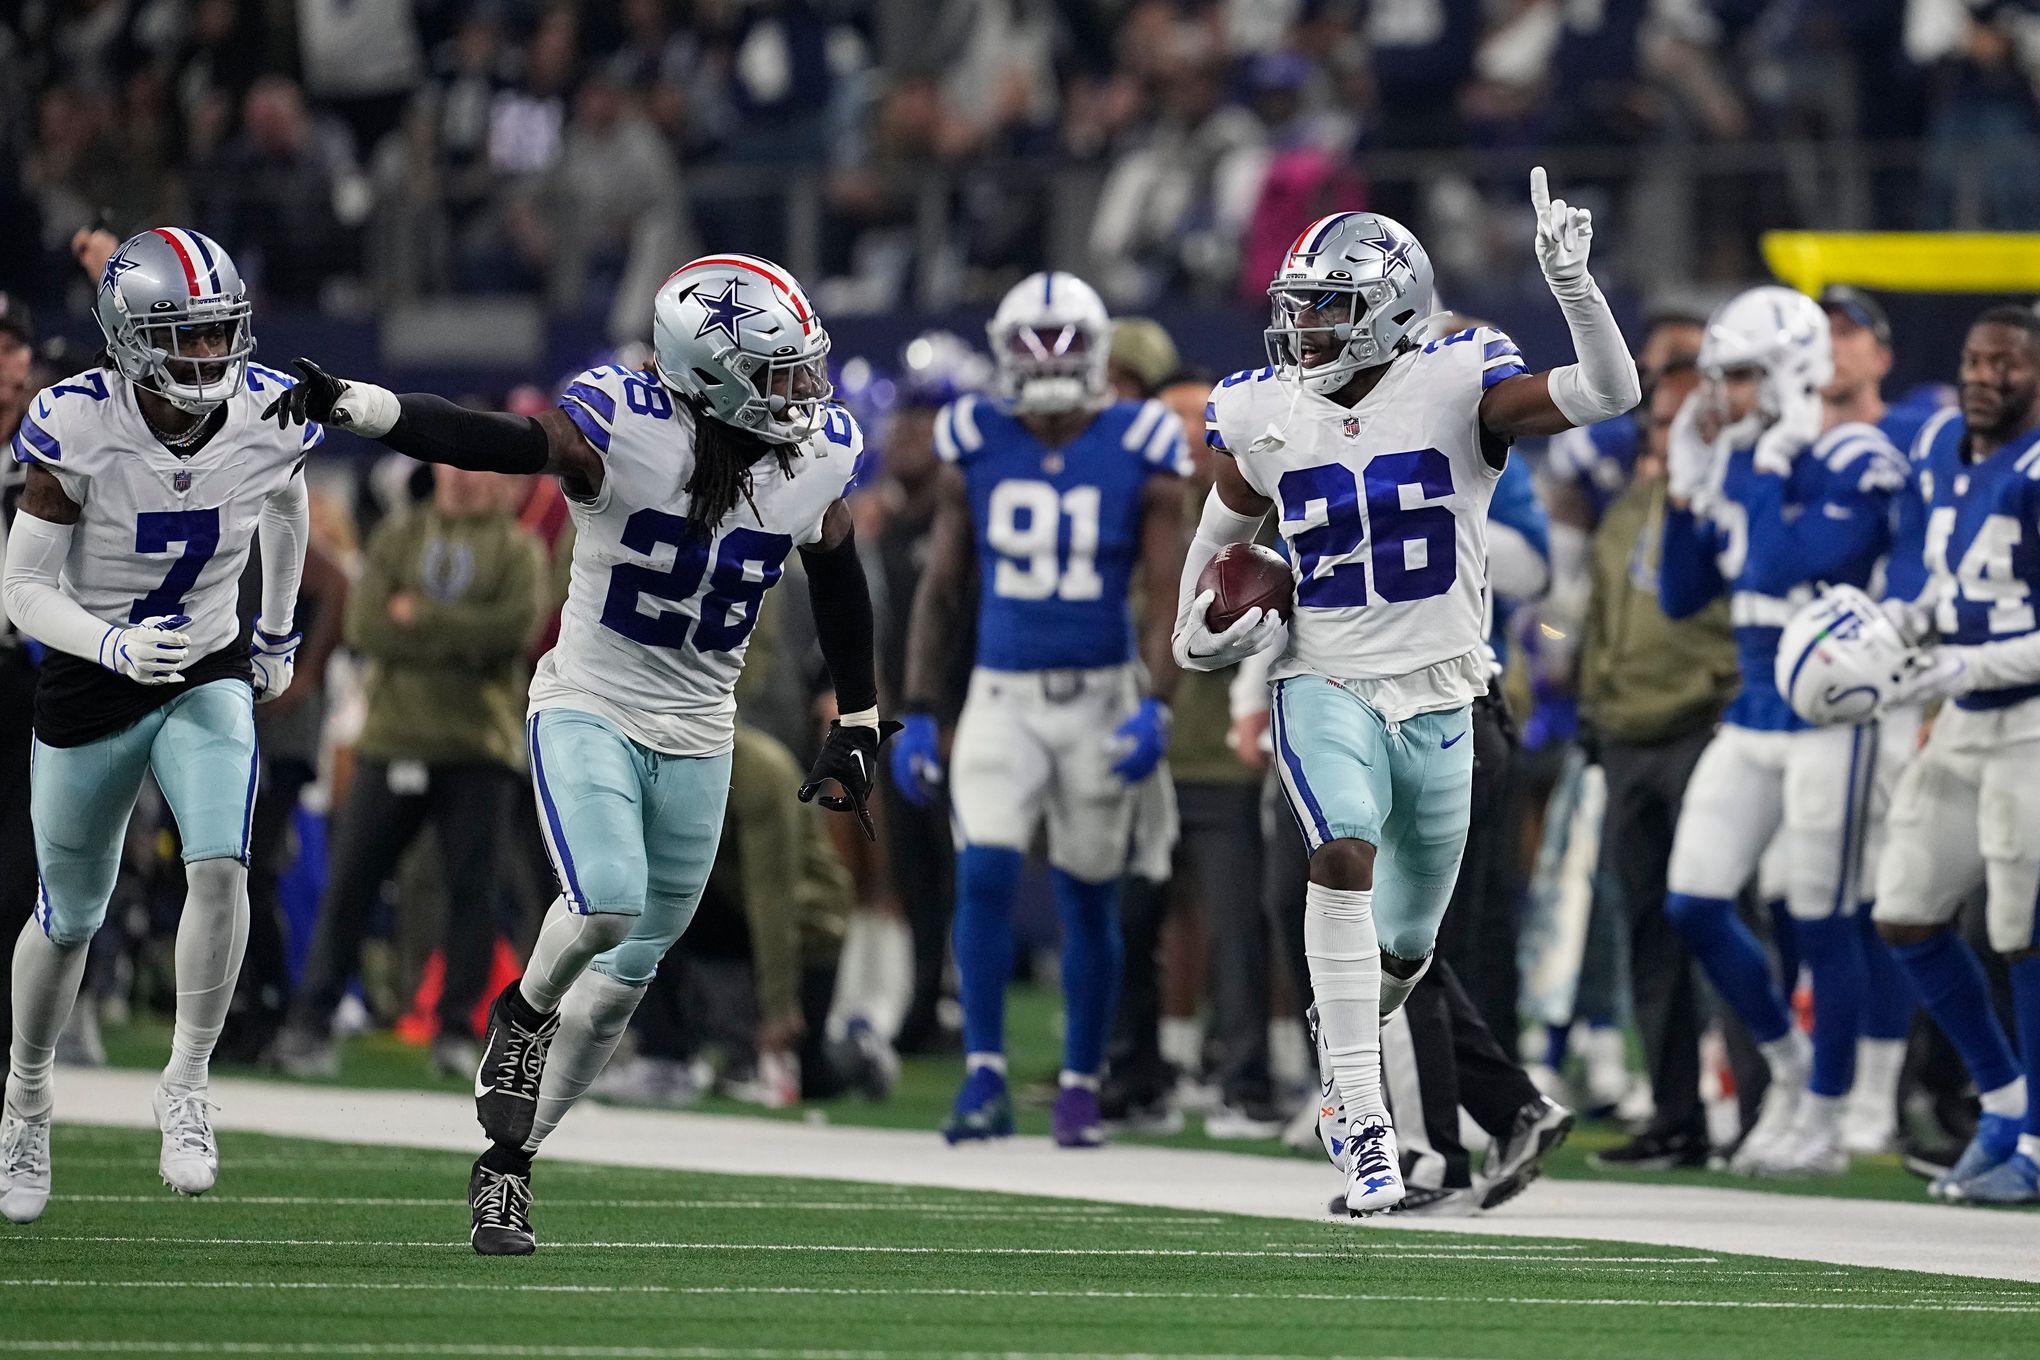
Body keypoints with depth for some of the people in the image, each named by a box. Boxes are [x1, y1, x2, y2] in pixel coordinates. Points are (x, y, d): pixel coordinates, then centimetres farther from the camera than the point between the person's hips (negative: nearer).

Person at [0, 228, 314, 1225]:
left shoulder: (268, 417, -14)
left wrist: (279, 631, 22)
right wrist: (118, 645, -34)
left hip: (211, 676, 2)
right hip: (89, 685, -1)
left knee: (220, 869, -23)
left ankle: (187, 1089, -10)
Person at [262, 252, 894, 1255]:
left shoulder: (817, 456, -7)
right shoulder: (623, 430, -23)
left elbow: (837, 581, 11)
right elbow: (484, 442, -34)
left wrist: (856, 726, 15)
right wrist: (350, 404, -51)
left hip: (697, 737, 5)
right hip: (588, 710, -5)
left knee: (626, 969, 8)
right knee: (607, 901, -28)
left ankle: (508, 1160, 23)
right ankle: (524, 1013, 7)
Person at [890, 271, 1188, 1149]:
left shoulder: (1139, 454, -3)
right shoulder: (976, 448, 2)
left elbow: (1167, 594, -5)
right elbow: (942, 590, 9)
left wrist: (1156, 707, -18)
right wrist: (917, 710, 3)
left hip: (1101, 697, -1)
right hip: (1002, 694, 1)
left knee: (1090, 901, 7)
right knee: (985, 874, -16)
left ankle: (1080, 1088, 20)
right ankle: (985, 1078, -13)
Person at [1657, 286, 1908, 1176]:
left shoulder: (1855, 467, -14)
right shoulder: (1738, 465, 9)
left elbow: (1777, 569, -25)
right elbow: (1681, 599, 12)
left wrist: (1770, 470, -18)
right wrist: (1687, 488, 4)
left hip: (1829, 718, -8)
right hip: (1752, 718, 8)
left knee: (1821, 926, -1)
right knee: (1693, 905, 5)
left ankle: (1822, 1121, 10)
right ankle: (1788, 1064, 25)